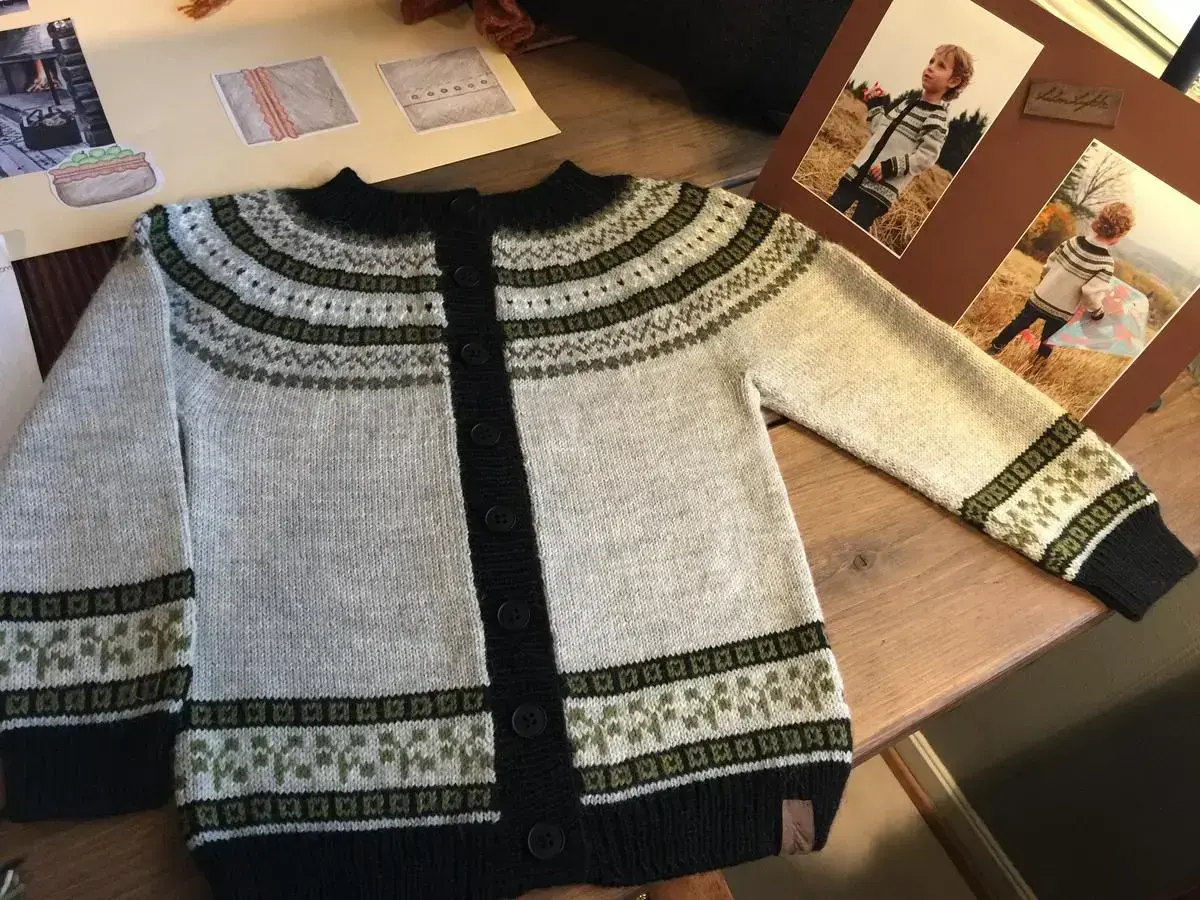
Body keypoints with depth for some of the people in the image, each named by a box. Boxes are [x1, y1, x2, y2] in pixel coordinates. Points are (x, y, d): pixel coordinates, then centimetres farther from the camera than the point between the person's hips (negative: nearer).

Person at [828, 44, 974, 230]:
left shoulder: (937, 119, -8)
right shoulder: (906, 102, 15)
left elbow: (925, 157, -15)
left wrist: (890, 167, -22)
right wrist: (875, 105, 14)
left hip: (883, 187, -7)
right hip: (858, 173, 7)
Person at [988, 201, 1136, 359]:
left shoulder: (1073, 241, -7)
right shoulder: (1105, 262, -21)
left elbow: (1048, 265, 2)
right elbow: (1091, 292, -27)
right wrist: (1098, 312, -8)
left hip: (1039, 298, 3)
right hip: (1061, 313, -3)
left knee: (1018, 324, 24)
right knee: (1046, 346, 19)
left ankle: (994, 348, 37)